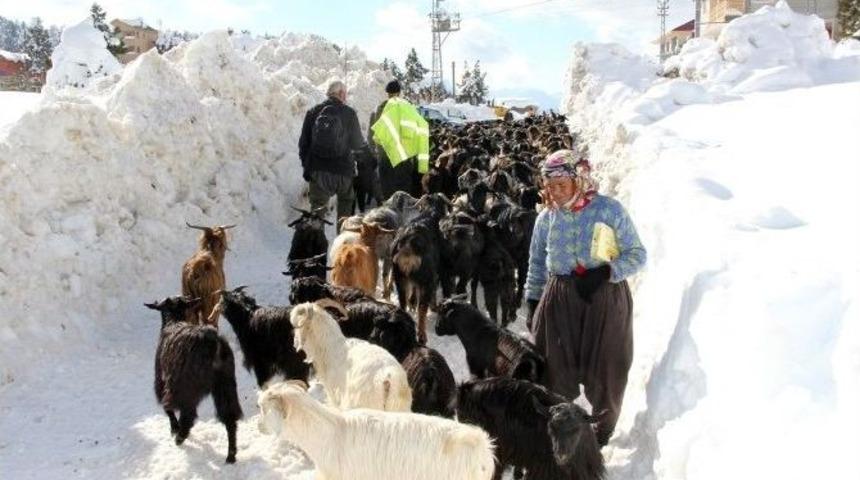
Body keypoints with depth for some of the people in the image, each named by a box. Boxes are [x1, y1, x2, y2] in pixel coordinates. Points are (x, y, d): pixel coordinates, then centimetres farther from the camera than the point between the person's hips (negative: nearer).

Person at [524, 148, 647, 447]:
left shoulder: (609, 210, -7)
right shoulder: (547, 217, 3)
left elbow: (637, 254, -3)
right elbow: (537, 264, 14)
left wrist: (606, 271, -18)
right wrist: (533, 303, 10)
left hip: (605, 299, -2)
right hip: (559, 298, 3)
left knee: (603, 369, 6)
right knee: (556, 367, 3)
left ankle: (604, 425, 31)